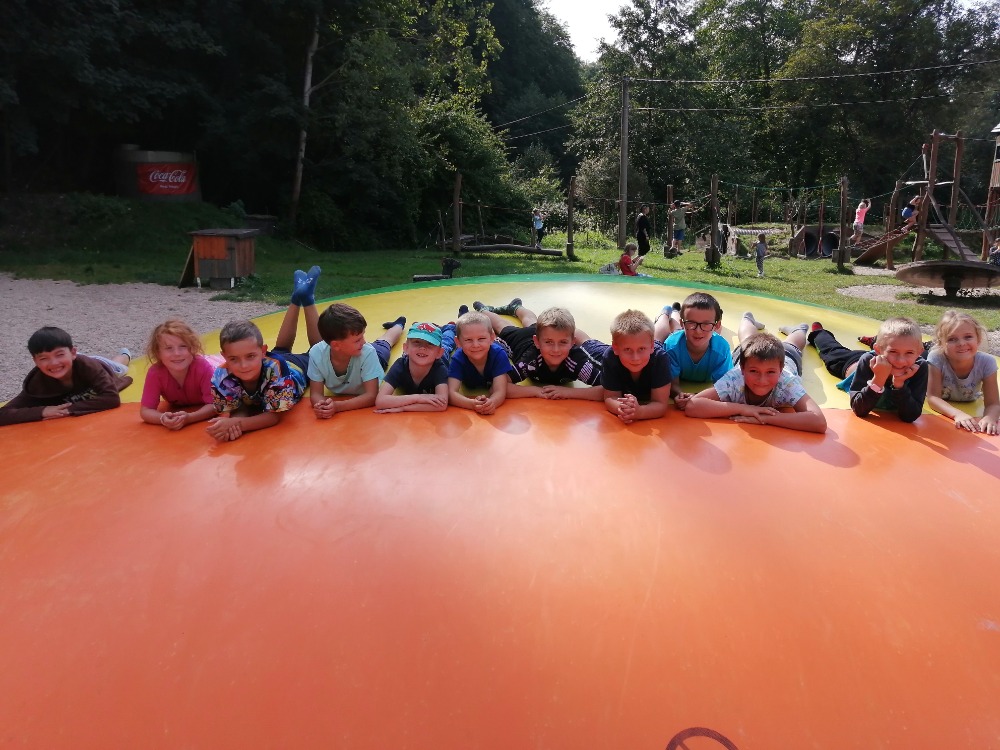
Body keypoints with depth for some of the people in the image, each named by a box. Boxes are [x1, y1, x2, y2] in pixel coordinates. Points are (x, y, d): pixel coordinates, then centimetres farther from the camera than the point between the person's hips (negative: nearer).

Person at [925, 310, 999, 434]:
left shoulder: (987, 363, -22)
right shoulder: (937, 359, -27)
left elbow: (993, 404, -21)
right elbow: (933, 397, -26)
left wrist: (989, 418, -45)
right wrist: (957, 414, -45)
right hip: (941, 412, -2)